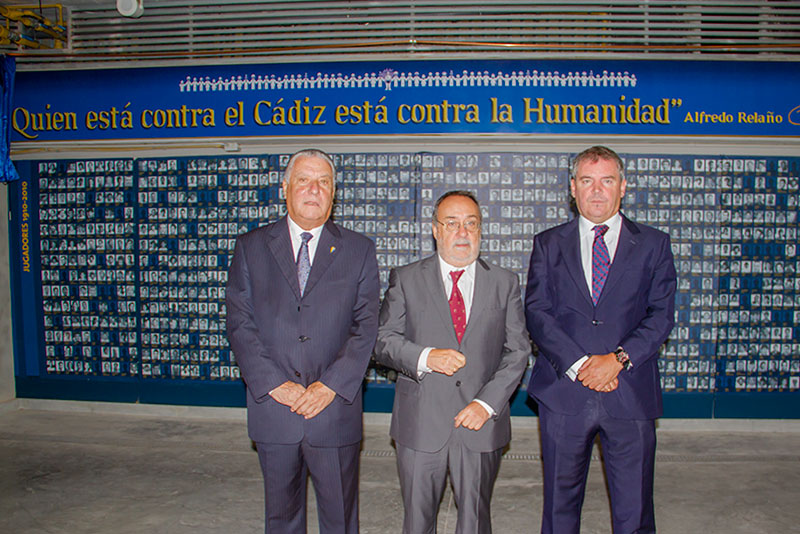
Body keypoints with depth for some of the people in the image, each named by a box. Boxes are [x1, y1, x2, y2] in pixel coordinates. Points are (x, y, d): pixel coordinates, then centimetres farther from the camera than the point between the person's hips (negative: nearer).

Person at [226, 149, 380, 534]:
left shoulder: (358, 251, 3)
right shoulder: (251, 247, 4)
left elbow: (366, 326, -3)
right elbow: (240, 325, -2)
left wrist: (330, 386, -13)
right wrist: (275, 384, -11)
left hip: (335, 409, -1)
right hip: (273, 412, 1)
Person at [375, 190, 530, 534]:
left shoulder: (505, 284, 5)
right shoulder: (405, 279, 3)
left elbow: (518, 351, 2)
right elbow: (383, 341, -1)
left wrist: (487, 403, -10)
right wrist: (425, 357, -20)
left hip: (481, 423, 1)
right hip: (420, 425, 0)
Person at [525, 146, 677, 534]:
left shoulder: (653, 244, 8)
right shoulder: (548, 244, 8)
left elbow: (661, 315, 0)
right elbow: (536, 312, -1)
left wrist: (619, 359, -14)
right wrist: (578, 364, -13)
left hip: (630, 394, 0)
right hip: (563, 390, 1)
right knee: (560, 502, 13)